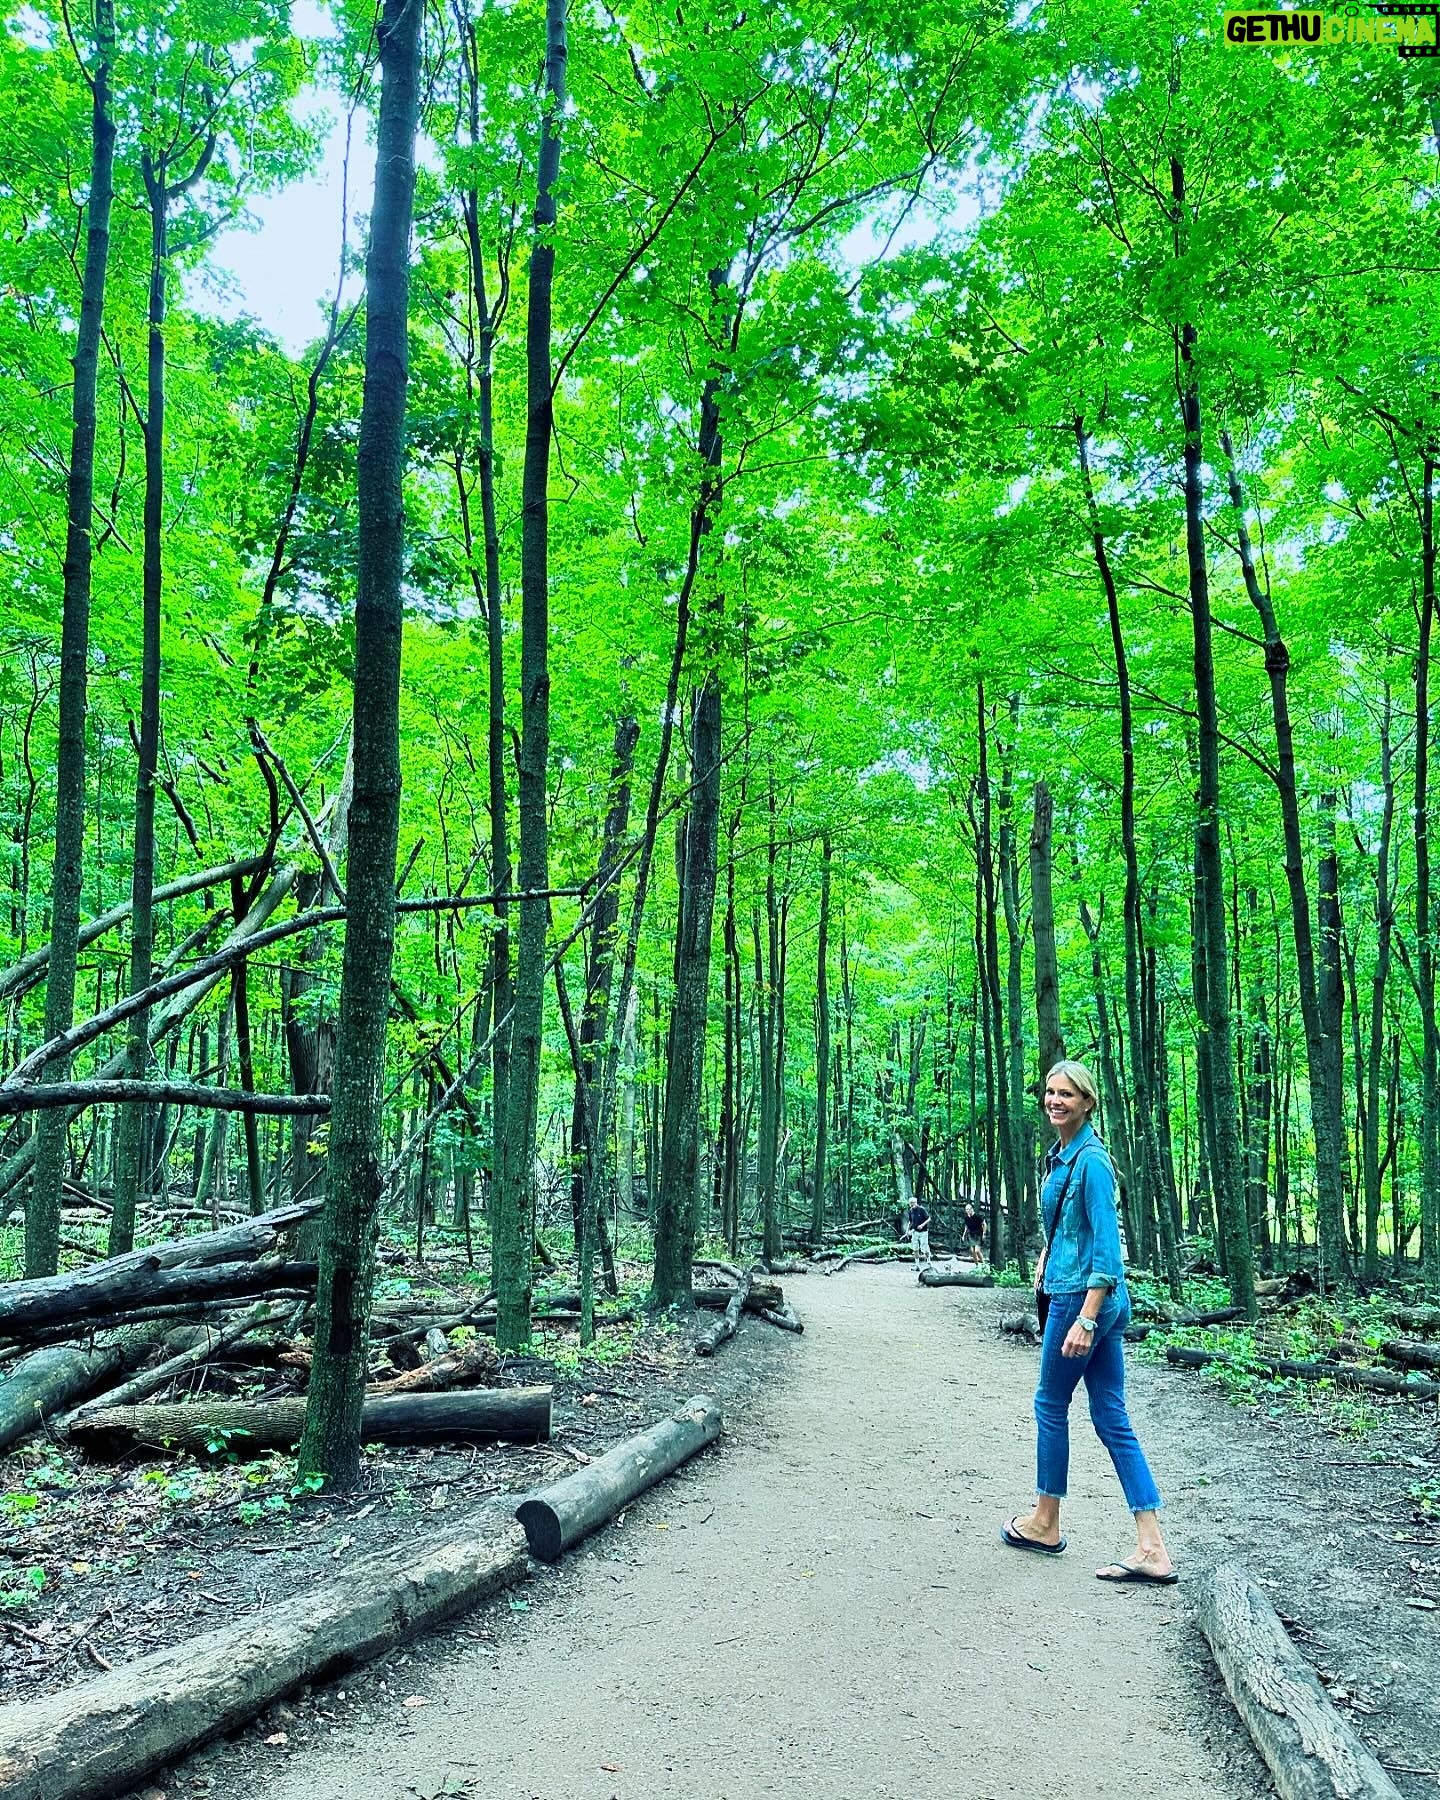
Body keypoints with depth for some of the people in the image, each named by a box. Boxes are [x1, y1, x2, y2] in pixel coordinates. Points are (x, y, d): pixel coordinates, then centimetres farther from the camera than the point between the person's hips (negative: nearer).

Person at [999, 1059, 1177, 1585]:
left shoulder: (1091, 1160, -17)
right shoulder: (1060, 1154, 11)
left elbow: (1107, 1246, -21)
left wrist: (1086, 1319, -23)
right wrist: (1046, 1257, 14)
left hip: (1083, 1298, -9)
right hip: (1107, 1303, 9)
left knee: (1051, 1404, 9)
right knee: (1112, 1419, 7)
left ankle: (1045, 1524, 26)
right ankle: (1152, 1551, 7)